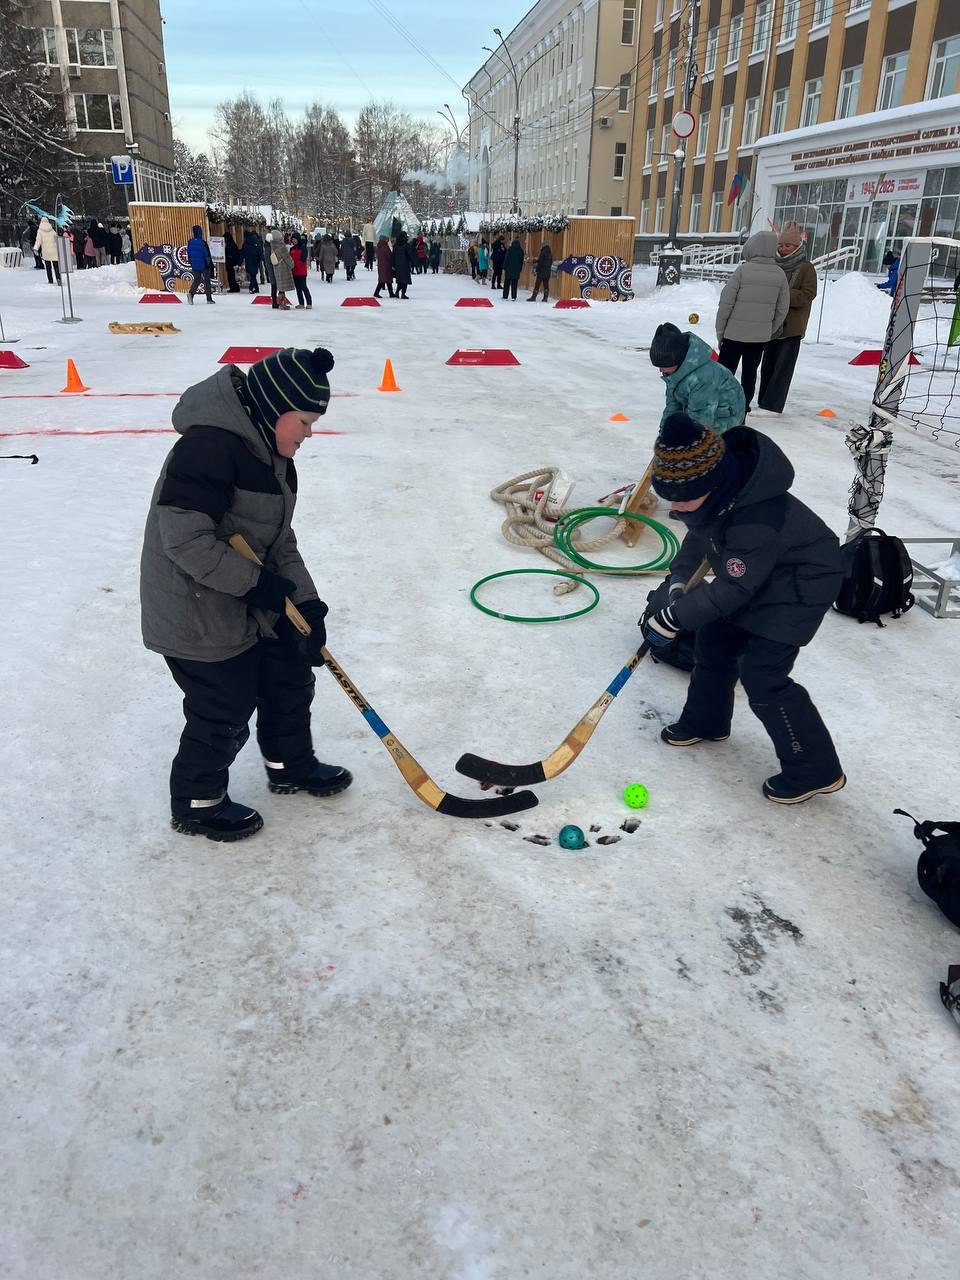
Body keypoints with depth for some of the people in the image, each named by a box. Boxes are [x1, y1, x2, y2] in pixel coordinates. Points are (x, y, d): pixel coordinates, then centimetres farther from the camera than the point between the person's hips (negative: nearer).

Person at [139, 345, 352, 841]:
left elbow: (279, 539, 7)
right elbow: (185, 539, -30)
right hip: (196, 611, -9)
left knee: (290, 677, 18)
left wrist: (305, 600, -2)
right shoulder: (210, 445, -26)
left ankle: (291, 766, 42)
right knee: (226, 711, 3)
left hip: (252, 600, 10)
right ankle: (196, 803, 27)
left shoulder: (272, 453, 6)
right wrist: (255, 582, -22)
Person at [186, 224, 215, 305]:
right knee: (206, 281, 8)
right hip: (204, 265, -5)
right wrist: (210, 264, -3)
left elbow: (188, 254, 9)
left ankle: (191, 293, -14)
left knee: (197, 280, 12)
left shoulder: (190, 242, 1)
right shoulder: (203, 242, -16)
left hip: (194, 266, 5)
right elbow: (207, 255, -14)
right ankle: (209, 298, 12)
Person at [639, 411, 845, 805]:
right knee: (714, 641, 15)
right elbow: (699, 535, 5)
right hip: (751, 573, 9)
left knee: (762, 677, -10)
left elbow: (732, 589, -31)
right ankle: (706, 721, 39)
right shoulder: (712, 488, -15)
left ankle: (815, 770, 5)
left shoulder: (757, 521, -40)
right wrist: (675, 581, -3)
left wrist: (673, 617, -24)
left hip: (798, 585, -9)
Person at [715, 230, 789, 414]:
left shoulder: (743, 270, -11)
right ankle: (742, 411, 16)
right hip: (761, 336, 3)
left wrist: (720, 330, -1)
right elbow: (782, 308, 4)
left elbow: (726, 302, -11)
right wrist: (770, 331, 16)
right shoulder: (780, 275, 0)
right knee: (750, 373, 13)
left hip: (735, 333, -3)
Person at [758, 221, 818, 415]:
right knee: (768, 364, 11)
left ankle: (771, 405, -8)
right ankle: (764, 401, 20)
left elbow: (807, 295, -13)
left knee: (783, 367, -6)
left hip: (792, 326, -6)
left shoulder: (806, 268, -4)